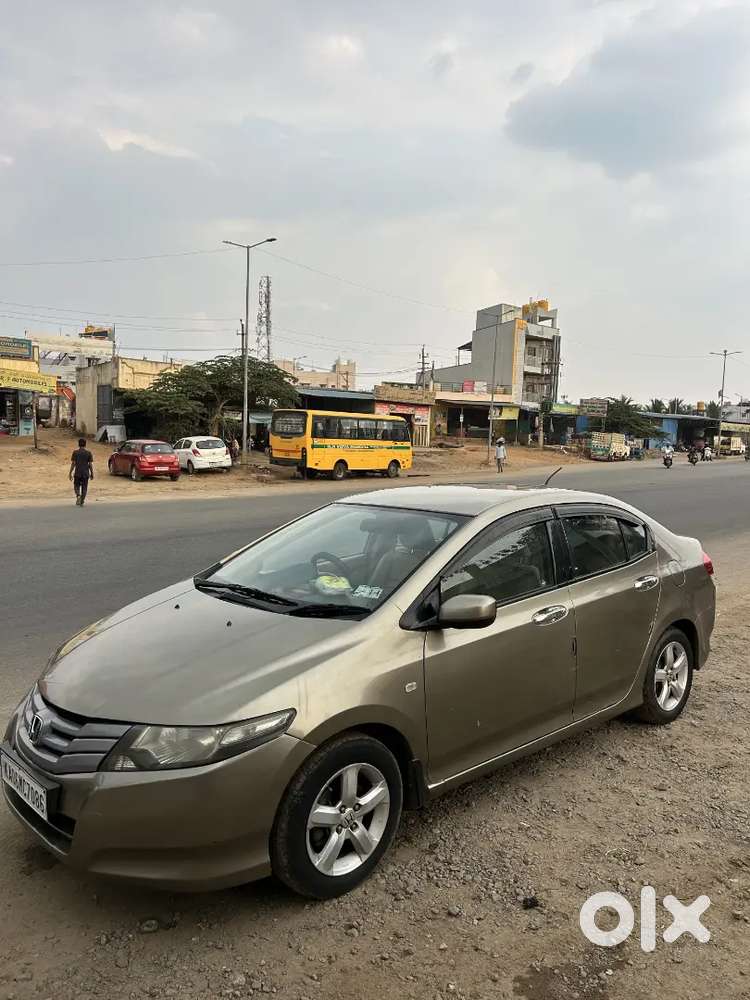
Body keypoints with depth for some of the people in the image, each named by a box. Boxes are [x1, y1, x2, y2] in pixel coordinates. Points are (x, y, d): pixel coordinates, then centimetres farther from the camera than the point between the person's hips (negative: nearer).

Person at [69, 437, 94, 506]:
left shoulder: (75, 452, -4)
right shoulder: (88, 452, -3)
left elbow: (73, 463, -4)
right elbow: (90, 464, -3)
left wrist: (70, 473, 2)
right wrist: (92, 473, 6)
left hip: (77, 473, 0)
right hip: (86, 473, 0)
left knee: (77, 485, 14)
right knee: (84, 487, 9)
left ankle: (78, 495, -14)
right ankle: (82, 501, 10)